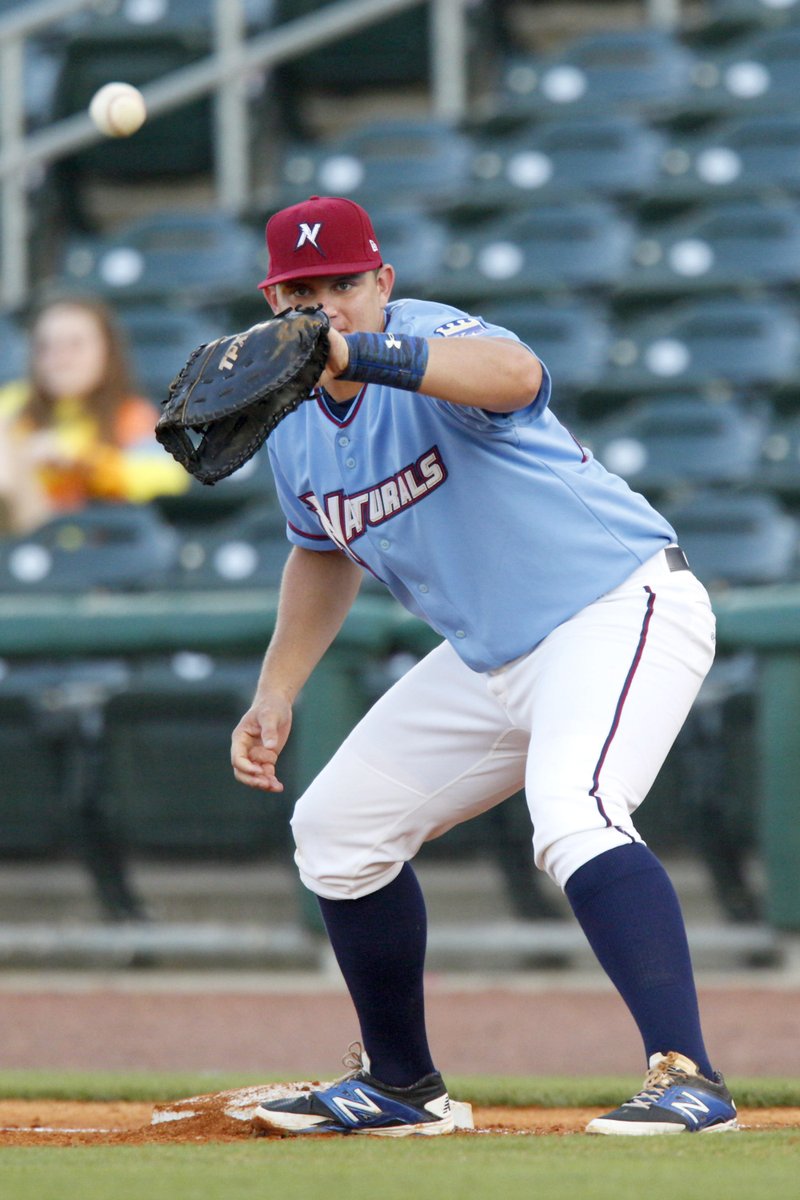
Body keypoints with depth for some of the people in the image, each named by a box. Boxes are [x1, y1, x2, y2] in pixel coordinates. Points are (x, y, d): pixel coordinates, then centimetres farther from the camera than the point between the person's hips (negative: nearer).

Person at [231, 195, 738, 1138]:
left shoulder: (427, 339, -22)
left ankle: (687, 1078, -38)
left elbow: (513, 374, -48)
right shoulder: (294, 426, 4)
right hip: (488, 661, 9)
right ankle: (402, 1086, 28)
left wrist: (358, 355, -62)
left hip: (621, 609, -9)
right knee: (336, 827, 13)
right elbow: (325, 552, 23)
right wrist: (274, 696, 13)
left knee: (571, 814, -34)